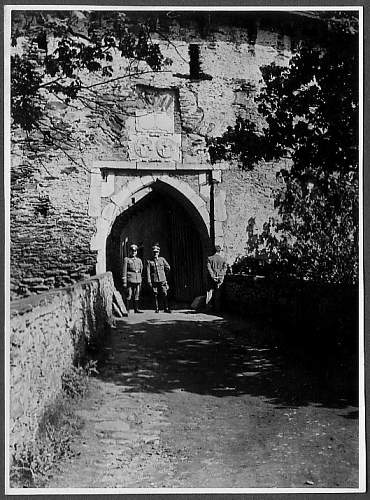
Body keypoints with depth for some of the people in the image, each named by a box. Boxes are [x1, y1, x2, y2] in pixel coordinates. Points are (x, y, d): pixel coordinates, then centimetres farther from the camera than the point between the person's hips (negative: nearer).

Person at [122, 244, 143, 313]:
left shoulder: (139, 260, 16)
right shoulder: (126, 259, 2)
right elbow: (124, 271, -3)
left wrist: (140, 281, 17)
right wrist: (124, 282, -9)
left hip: (138, 280, 5)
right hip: (130, 280, -5)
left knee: (137, 295, 5)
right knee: (128, 295, -5)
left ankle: (136, 308, 11)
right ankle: (127, 309, -2)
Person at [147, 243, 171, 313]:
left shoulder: (162, 259, 7)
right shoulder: (149, 261, 2)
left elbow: (168, 267, 18)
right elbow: (148, 271, -2)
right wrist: (149, 281, -9)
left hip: (162, 280, 1)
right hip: (154, 281, -1)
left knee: (164, 294, -5)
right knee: (155, 295, 2)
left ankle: (166, 308, -1)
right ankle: (156, 309, 9)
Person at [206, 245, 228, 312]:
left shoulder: (210, 258, 0)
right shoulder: (223, 259, 3)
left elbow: (209, 268, -9)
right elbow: (225, 269, -4)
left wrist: (213, 276, -12)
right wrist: (221, 278, -7)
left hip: (211, 278, -1)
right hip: (220, 278, 1)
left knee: (209, 291, 10)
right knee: (218, 294, 7)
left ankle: (208, 305, -2)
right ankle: (217, 309, 9)